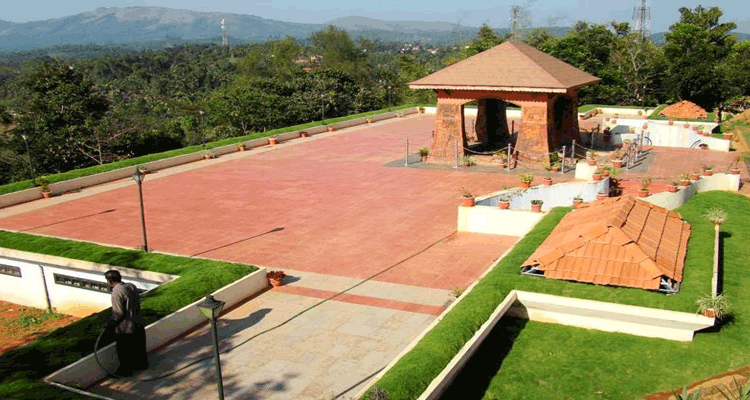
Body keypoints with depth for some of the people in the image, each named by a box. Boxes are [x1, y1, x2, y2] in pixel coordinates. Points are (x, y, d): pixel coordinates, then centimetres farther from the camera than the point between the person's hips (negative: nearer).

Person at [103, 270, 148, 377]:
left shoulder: (116, 292, -22)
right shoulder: (132, 286, 2)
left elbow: (119, 313, -21)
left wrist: (109, 324, -7)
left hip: (126, 328, -8)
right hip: (139, 324, 8)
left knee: (125, 352, 12)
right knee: (139, 347, 25)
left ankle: (126, 371, 26)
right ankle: (142, 364, 41)